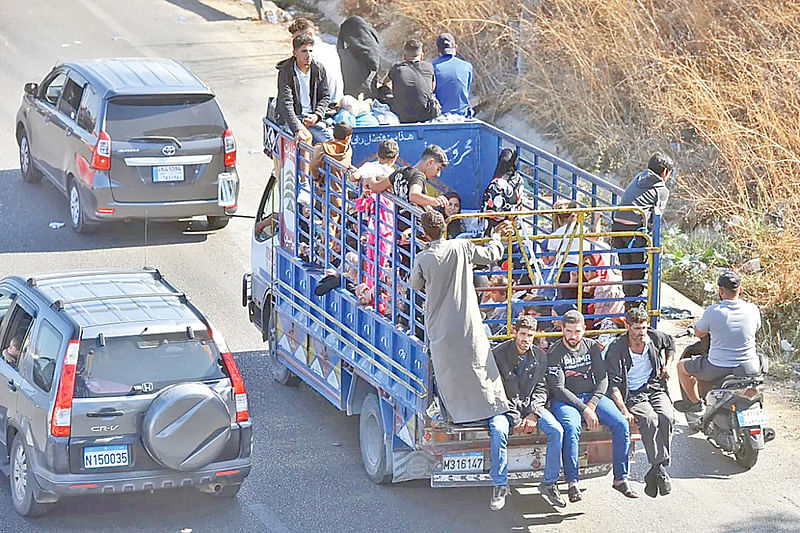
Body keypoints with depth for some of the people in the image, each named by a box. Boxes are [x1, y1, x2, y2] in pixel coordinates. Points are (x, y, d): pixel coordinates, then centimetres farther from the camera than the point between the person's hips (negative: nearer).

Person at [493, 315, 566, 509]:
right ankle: (500, 485, -23)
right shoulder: (499, 354, -7)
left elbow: (541, 388, 4)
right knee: (499, 431, -36)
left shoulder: (540, 356, 5)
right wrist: (515, 417, -17)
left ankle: (549, 484, -11)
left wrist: (533, 414, -13)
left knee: (556, 430, -22)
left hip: (531, 405, 3)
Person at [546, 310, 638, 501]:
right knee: (571, 428, -36)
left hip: (592, 396, 4)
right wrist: (583, 409, -21)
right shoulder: (554, 353, -6)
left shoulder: (592, 347, 7)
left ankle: (620, 479, -10)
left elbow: (602, 379, 4)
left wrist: (592, 404, -12)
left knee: (621, 425, -19)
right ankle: (572, 483, -31)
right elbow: (558, 388, -13)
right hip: (565, 400, -4)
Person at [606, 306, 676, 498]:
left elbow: (671, 344, 29)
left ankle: (653, 474, -28)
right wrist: (624, 410, -23)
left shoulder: (655, 337, 3)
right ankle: (660, 469, -35)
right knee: (650, 419, -35)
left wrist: (667, 366, 14)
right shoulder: (616, 349, -9)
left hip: (656, 389, 3)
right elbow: (614, 385, -13)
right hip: (632, 395, -3)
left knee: (666, 417, -30)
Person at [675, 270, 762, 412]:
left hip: (718, 371, -3)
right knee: (761, 361, 40)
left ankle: (695, 402, 32)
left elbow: (698, 333, 2)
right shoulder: (752, 310, -6)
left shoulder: (712, 312, -15)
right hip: (748, 369, 3)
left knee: (682, 366, 23)